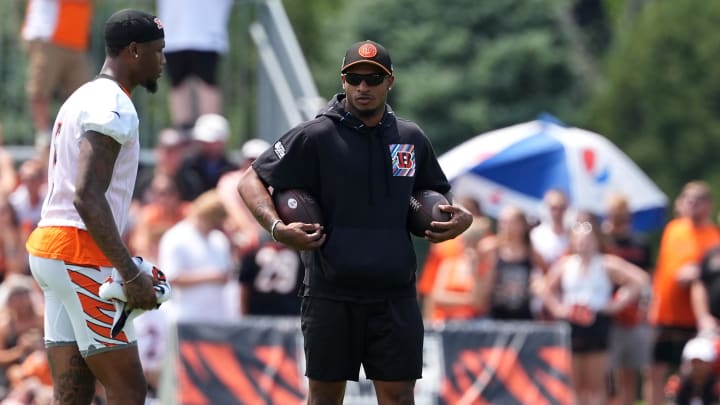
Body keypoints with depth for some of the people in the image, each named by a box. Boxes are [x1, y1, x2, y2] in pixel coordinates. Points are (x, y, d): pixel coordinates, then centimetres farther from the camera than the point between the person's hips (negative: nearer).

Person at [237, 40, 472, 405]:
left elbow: (439, 194, 25)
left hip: (395, 296, 2)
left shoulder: (411, 138, 9)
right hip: (331, 295, -2)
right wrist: (276, 227, -17)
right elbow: (251, 181, -1)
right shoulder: (315, 136, -3)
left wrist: (460, 217, 2)